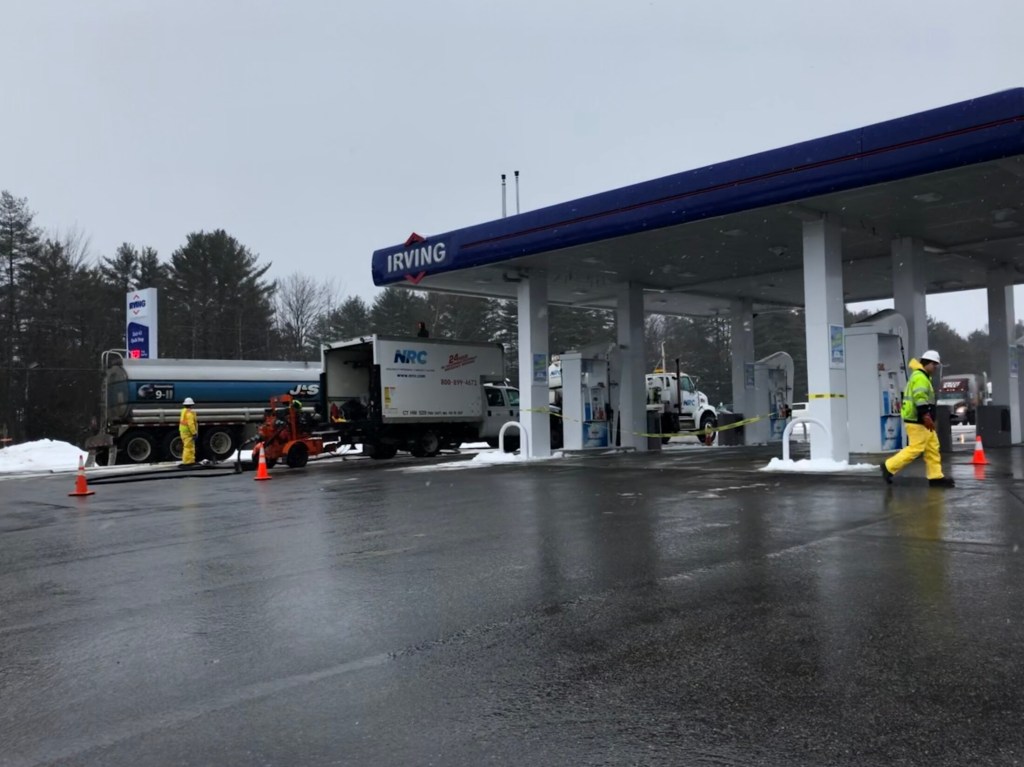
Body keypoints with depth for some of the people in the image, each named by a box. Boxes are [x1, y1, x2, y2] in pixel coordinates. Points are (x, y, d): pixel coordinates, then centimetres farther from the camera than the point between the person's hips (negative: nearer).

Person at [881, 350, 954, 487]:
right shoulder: (920, 377, -14)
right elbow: (920, 398, -26)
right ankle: (889, 467, -5)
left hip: (921, 420, 11)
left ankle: (936, 476, 11)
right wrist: (926, 416, -31)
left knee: (932, 448, 9)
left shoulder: (923, 377, 21)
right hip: (917, 420, -11)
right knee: (916, 448, -11)